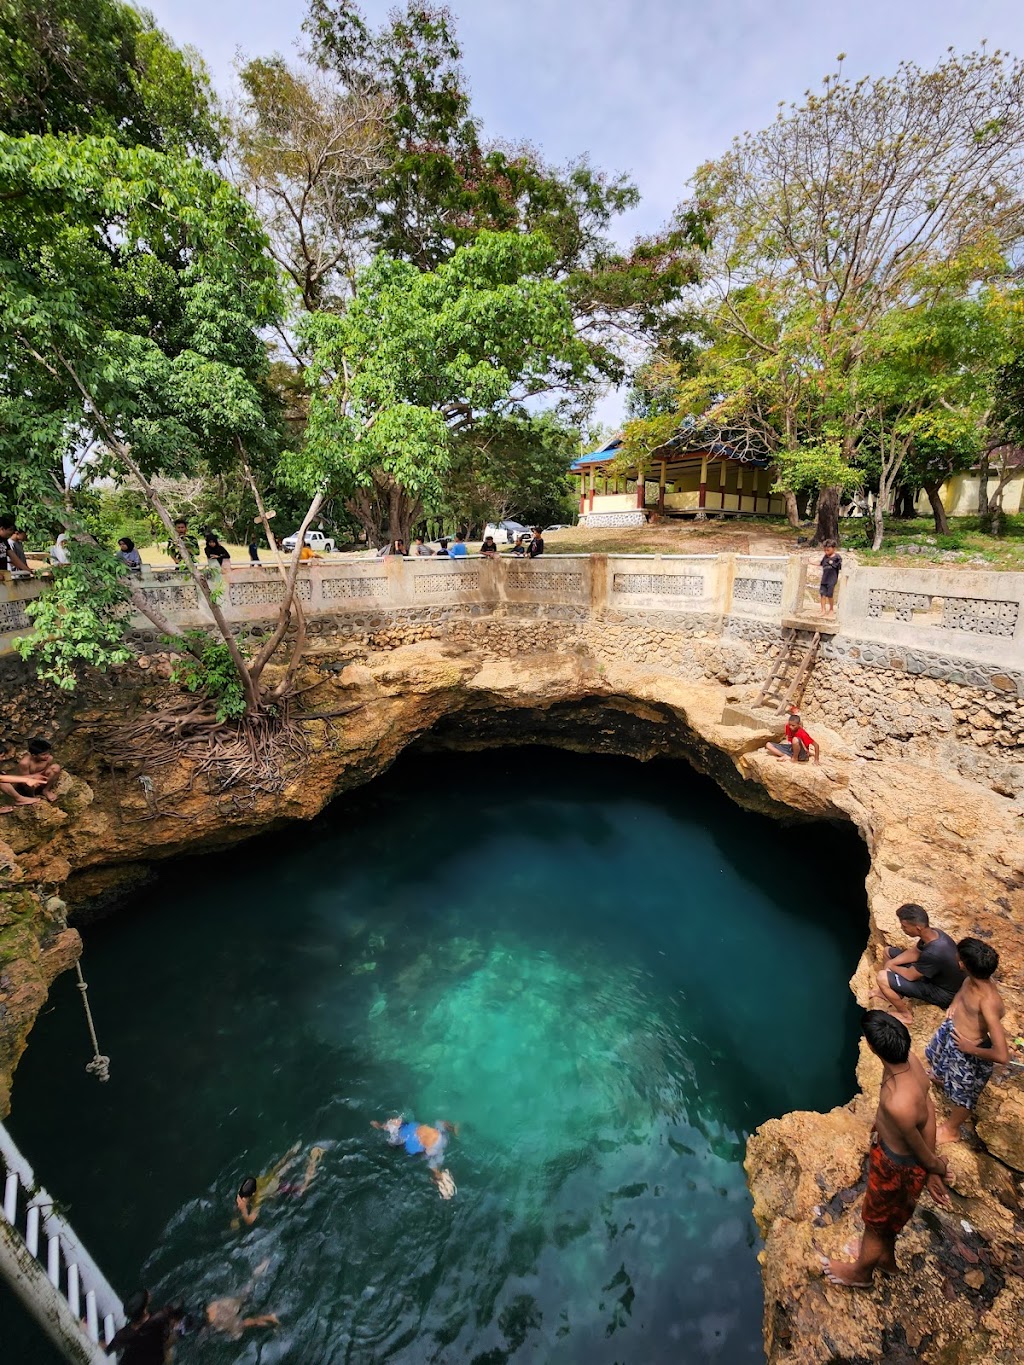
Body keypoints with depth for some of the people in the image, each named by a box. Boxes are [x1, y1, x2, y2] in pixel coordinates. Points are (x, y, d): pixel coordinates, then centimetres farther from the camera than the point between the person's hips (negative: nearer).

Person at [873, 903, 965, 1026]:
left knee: (882, 978, -19)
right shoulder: (934, 933, -13)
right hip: (937, 976, 8)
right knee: (889, 951, 9)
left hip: (943, 994, -8)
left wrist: (889, 966, -6)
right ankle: (895, 993, 21)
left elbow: (910, 975, -24)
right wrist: (891, 963, -7)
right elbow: (915, 953, 5)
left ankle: (905, 1014, 6)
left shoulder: (933, 953, -40)